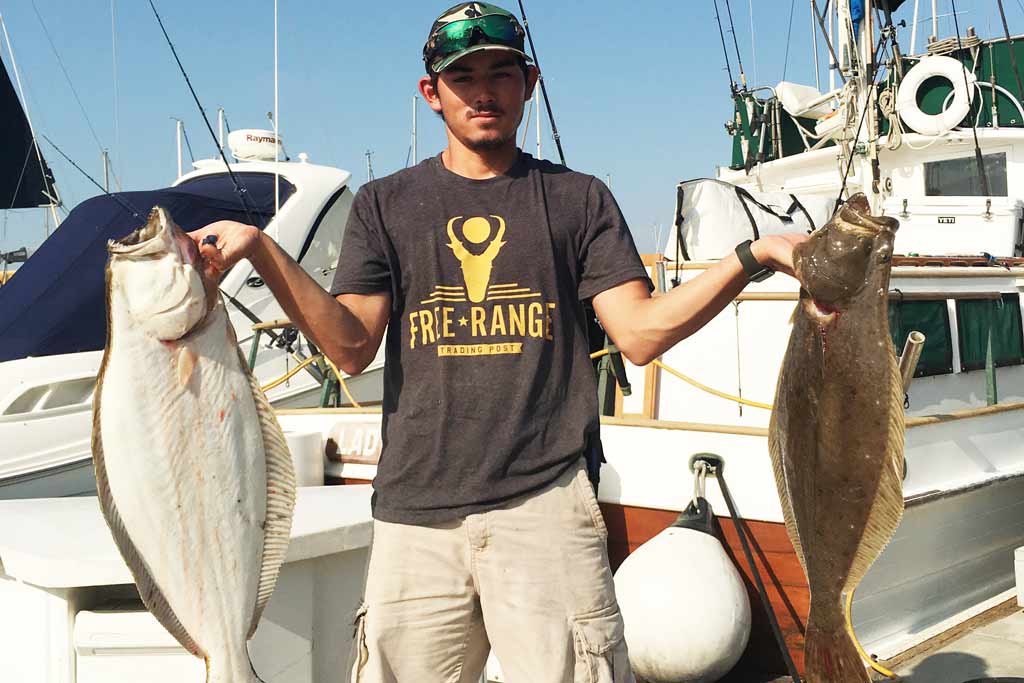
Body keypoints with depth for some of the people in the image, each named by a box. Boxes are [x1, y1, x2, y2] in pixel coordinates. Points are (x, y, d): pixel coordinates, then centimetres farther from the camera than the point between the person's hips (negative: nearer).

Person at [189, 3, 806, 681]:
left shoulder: (578, 199, 12)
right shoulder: (386, 205, 14)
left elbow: (642, 333, 1)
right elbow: (351, 346, 2)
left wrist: (753, 256, -11)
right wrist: (260, 248, -10)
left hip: (546, 503, -1)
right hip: (416, 511, 1)